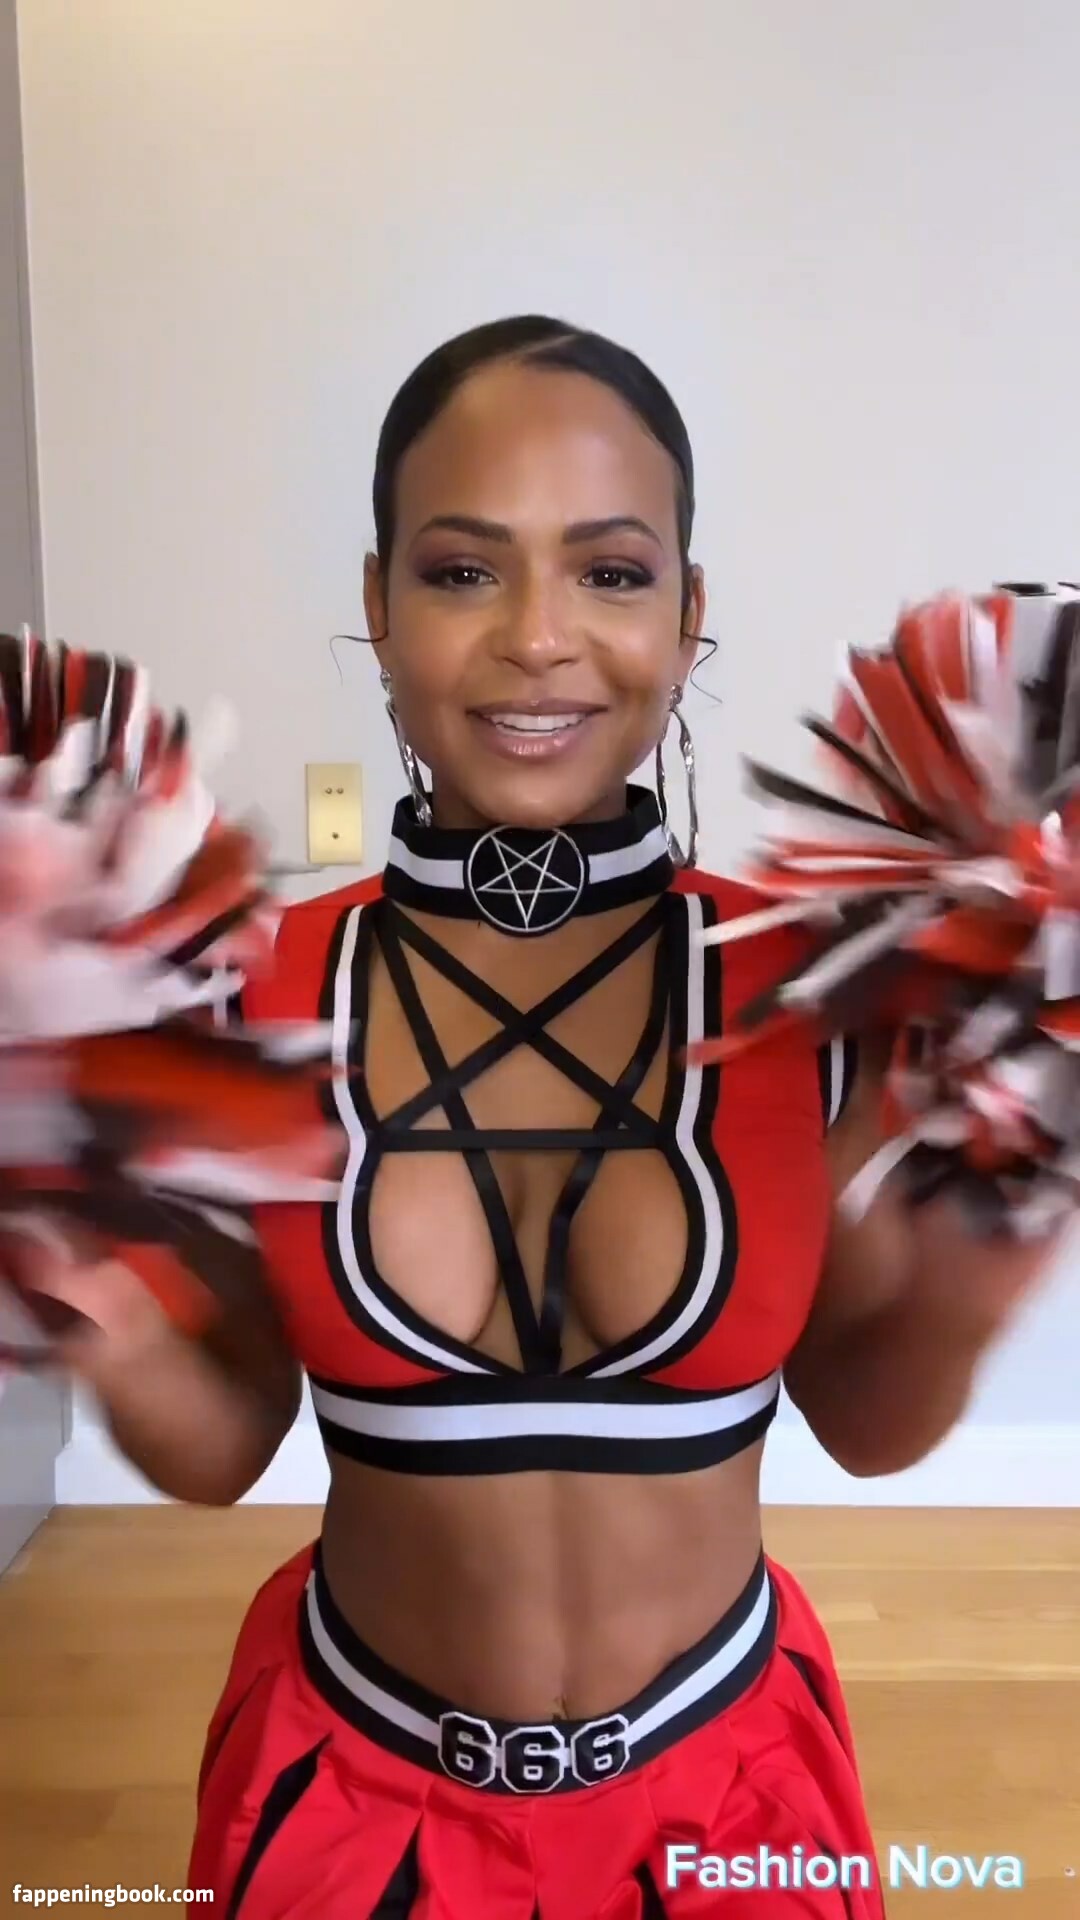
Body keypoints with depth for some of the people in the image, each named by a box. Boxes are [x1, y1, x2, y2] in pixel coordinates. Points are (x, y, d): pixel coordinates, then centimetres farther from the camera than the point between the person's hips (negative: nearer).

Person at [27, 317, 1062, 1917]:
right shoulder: (256, 998, -15)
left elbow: (863, 1424, -4)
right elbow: (228, 1444, -4)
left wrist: (956, 1302, -23)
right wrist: (115, 1337, -23)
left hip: (718, 1787, 1)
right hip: (362, 1782, 1)